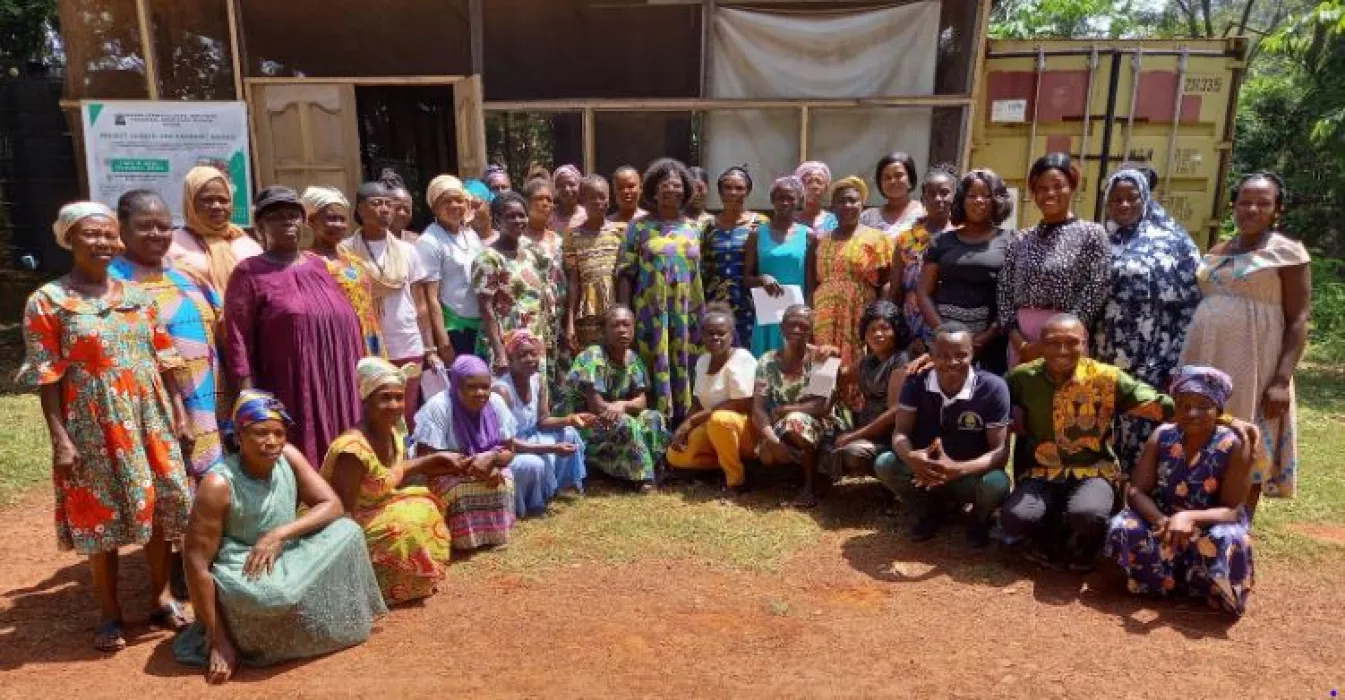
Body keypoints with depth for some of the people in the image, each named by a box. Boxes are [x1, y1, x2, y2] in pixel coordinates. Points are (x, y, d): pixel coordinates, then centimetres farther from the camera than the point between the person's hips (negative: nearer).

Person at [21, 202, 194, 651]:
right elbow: (46, 378, -7)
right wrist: (60, 440, -12)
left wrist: (180, 416, 5)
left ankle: (161, 598, 25)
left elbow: (164, 362, 9)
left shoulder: (138, 296, 7)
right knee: (100, 517, 6)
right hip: (92, 429, -3)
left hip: (151, 422, 4)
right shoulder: (47, 302, -5)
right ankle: (110, 614, 21)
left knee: (159, 509, 8)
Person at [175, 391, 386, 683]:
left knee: (345, 532, -15)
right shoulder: (219, 484, -23)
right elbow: (196, 563, -22)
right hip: (242, 578, -5)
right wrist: (218, 641, -22)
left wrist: (279, 534, -25)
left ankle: (342, 622, 2)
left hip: (286, 561, 6)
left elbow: (333, 505, -8)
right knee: (276, 595, -37)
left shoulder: (288, 456, -8)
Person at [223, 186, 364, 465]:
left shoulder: (318, 265, 14)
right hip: (291, 398, -5)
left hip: (341, 392, 5)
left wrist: (361, 385, 15)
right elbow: (238, 342, -6)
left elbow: (349, 325, 17)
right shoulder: (250, 273, 0)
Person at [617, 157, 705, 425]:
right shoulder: (640, 227, 2)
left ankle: (683, 421, 17)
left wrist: (702, 314, 10)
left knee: (683, 367, 6)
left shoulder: (692, 228, 11)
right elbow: (626, 273, -1)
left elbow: (699, 274, 14)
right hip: (651, 313, -3)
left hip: (686, 314, 3)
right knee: (655, 366, -1)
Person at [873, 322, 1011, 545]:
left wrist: (958, 469, -40)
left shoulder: (992, 388, -19)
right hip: (925, 471, 2)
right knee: (884, 464, -25)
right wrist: (911, 457, -39)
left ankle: (980, 518, 6)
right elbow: (900, 433, -13)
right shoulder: (915, 383, -12)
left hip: (972, 474, -2)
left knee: (996, 484, -35)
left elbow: (1001, 451, -21)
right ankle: (932, 511, 6)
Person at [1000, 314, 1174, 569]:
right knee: (1014, 519, -28)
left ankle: (1081, 545, 7)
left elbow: (1160, 407, -8)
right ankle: (1053, 537, 11)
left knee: (1087, 516, -35)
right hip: (1043, 472, 1)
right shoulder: (1022, 377, -2)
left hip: (1093, 471, -1)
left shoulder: (1106, 377, -6)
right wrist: (1015, 418, -5)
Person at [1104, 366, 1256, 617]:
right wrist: (1161, 521, -34)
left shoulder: (1234, 446, -15)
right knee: (1123, 528, -27)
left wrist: (1190, 518, -39)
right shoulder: (1162, 437, -8)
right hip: (1164, 522, 2)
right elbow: (1136, 491, -12)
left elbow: (1233, 510, -19)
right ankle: (1172, 579, -3)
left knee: (1226, 542, -36)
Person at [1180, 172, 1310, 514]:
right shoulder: (1216, 252, 14)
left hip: (1252, 368, -5)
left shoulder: (1287, 252, -3)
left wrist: (1281, 380, -17)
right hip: (1205, 364, 6)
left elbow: (1298, 321, -8)